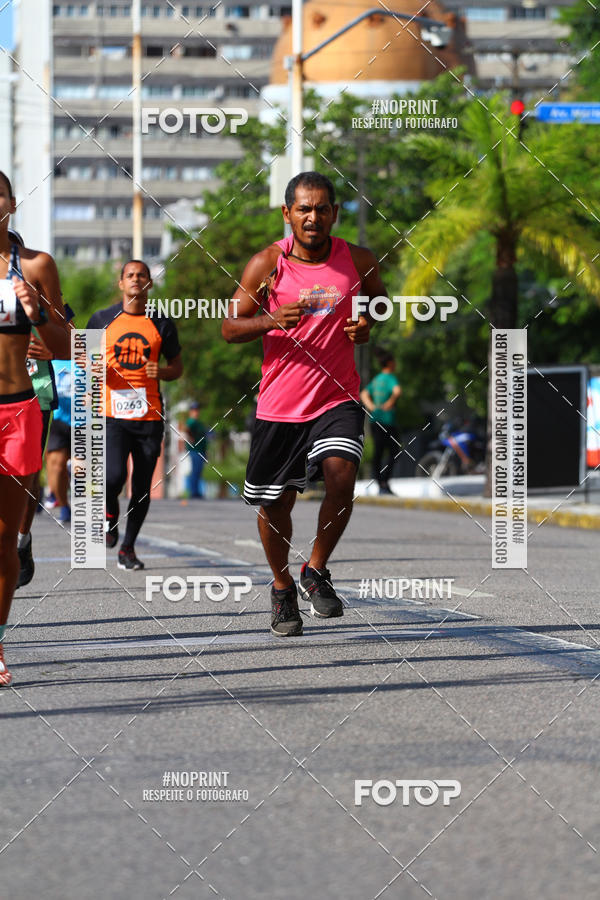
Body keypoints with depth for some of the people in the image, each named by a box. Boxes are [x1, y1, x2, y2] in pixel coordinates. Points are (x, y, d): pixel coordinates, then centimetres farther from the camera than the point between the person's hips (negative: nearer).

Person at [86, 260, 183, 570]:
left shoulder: (162, 324, 8)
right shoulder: (102, 320, 6)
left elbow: (177, 367, 15)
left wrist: (161, 372, -7)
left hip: (149, 415, 2)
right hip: (113, 414, -2)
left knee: (142, 486, 3)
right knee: (114, 477, -19)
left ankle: (127, 547, 18)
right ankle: (110, 515, 14)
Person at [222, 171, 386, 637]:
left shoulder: (359, 261, -1)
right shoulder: (267, 263, -6)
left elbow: (381, 300, 19)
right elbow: (230, 327, -2)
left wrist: (368, 325, -3)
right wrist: (271, 320, -22)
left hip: (337, 397, 0)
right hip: (280, 403, 0)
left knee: (341, 474, -23)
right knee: (276, 502, 7)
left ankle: (317, 570, 0)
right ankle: (282, 588, 33)